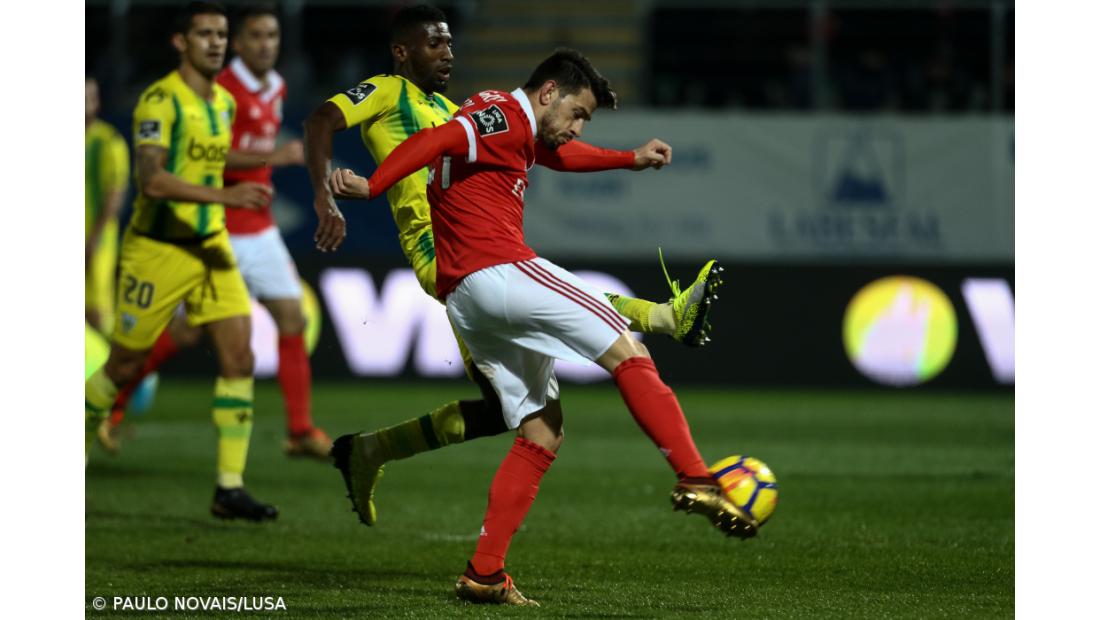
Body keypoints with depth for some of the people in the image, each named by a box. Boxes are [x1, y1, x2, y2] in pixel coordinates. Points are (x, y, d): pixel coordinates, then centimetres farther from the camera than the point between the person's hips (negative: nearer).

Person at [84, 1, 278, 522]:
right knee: (125, 366, 4)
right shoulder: (160, 100, -16)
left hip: (210, 247, 6)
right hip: (156, 249, -6)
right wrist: (222, 195, -38)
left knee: (238, 357, -7)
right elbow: (151, 179, -29)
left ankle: (230, 488, -6)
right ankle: (75, 447, 29)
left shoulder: (224, 102, 8)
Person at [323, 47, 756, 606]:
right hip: (499, 270, -10)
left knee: (542, 433, 10)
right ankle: (695, 481, -16)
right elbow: (434, 141, -23)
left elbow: (562, 155, 47)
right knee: (627, 353, -6)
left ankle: (484, 573, 3)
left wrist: (632, 160, 47)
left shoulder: (519, 133, 26)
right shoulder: (506, 117, -6)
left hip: (462, 302, 10)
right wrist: (371, 187, -34)